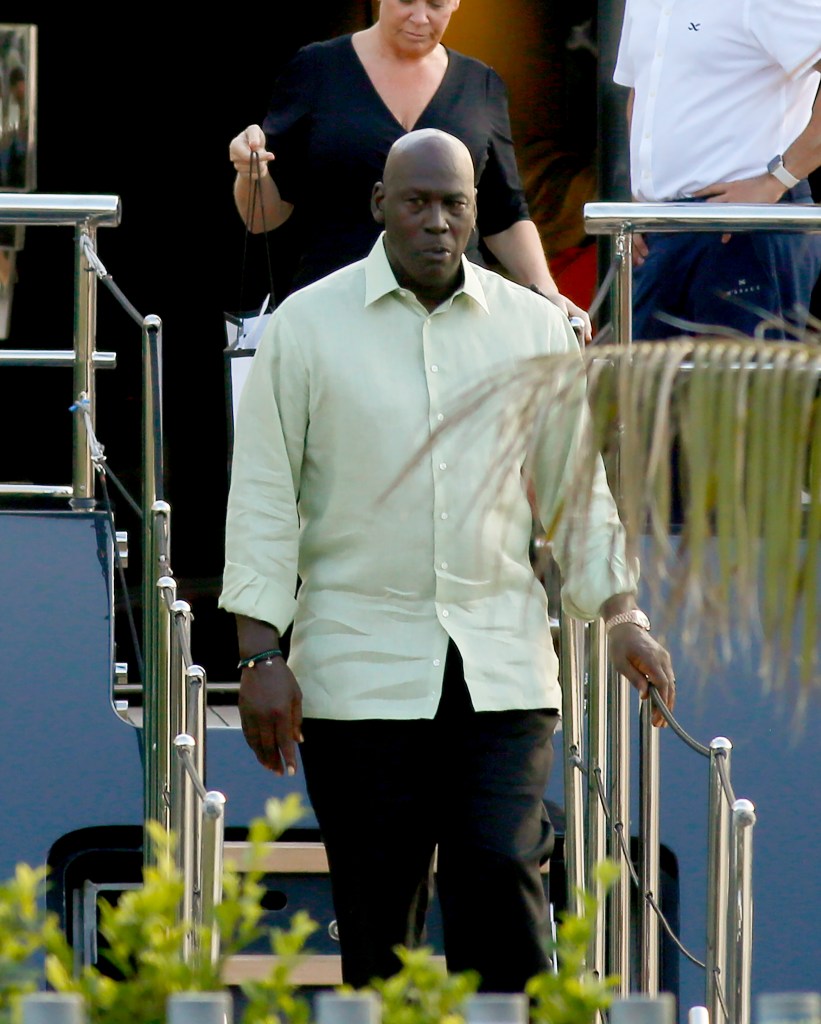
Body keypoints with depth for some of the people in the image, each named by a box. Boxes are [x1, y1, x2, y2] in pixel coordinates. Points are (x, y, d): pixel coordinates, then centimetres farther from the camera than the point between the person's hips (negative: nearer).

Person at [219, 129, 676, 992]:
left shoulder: (535, 328, 9)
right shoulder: (306, 327, 2)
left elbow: (575, 490, 16)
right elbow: (263, 496, 2)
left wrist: (620, 613, 5)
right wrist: (260, 654, -4)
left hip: (501, 669, 1)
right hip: (360, 667, -1)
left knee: (502, 880, -11)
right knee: (377, 914, 0)